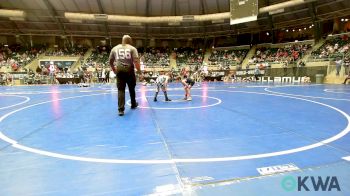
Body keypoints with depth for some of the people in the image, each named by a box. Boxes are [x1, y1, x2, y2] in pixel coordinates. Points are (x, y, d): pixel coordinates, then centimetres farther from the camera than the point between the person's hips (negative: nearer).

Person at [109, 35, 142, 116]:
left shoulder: (115, 48, 13)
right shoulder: (132, 48, 2)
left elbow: (110, 61, 17)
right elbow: (136, 61, -10)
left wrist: (114, 70, 30)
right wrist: (139, 71, -3)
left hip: (119, 71, 2)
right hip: (129, 71, -1)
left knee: (121, 90, 2)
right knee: (131, 89, 17)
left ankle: (121, 109, -5)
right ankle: (133, 104, 35)